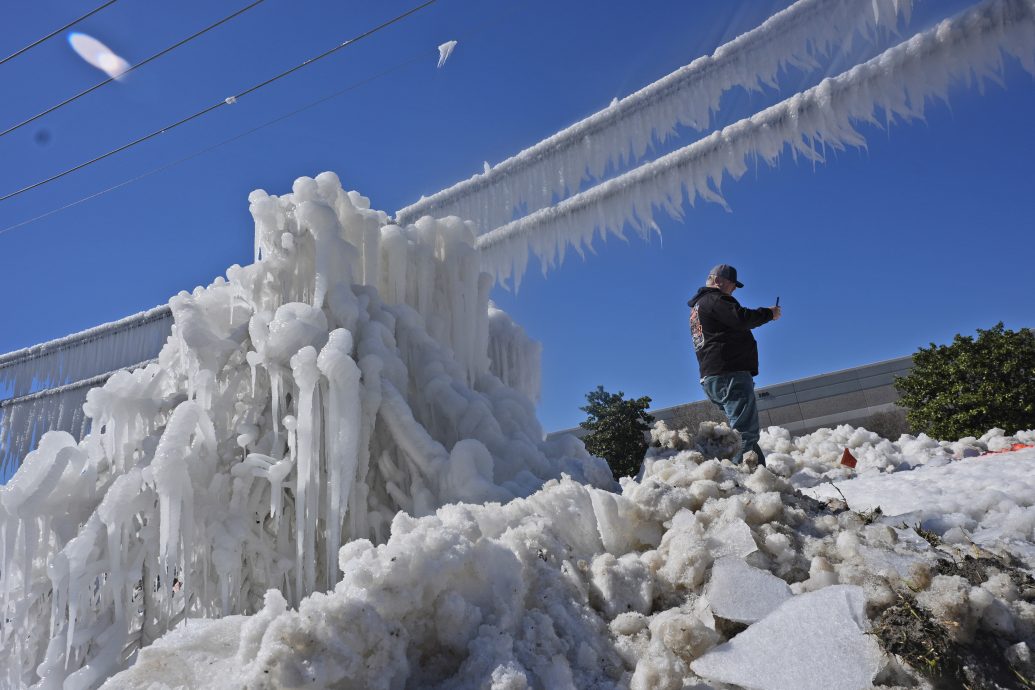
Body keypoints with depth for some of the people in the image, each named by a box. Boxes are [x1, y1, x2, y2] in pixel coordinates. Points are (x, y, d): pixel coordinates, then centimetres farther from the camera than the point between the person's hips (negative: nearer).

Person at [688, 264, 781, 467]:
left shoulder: (697, 308, 27)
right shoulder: (714, 299, -5)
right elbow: (741, 319, -18)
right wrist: (769, 313, -4)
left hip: (711, 378, 11)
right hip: (730, 374, -10)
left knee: (745, 430, 10)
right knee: (745, 430, -17)